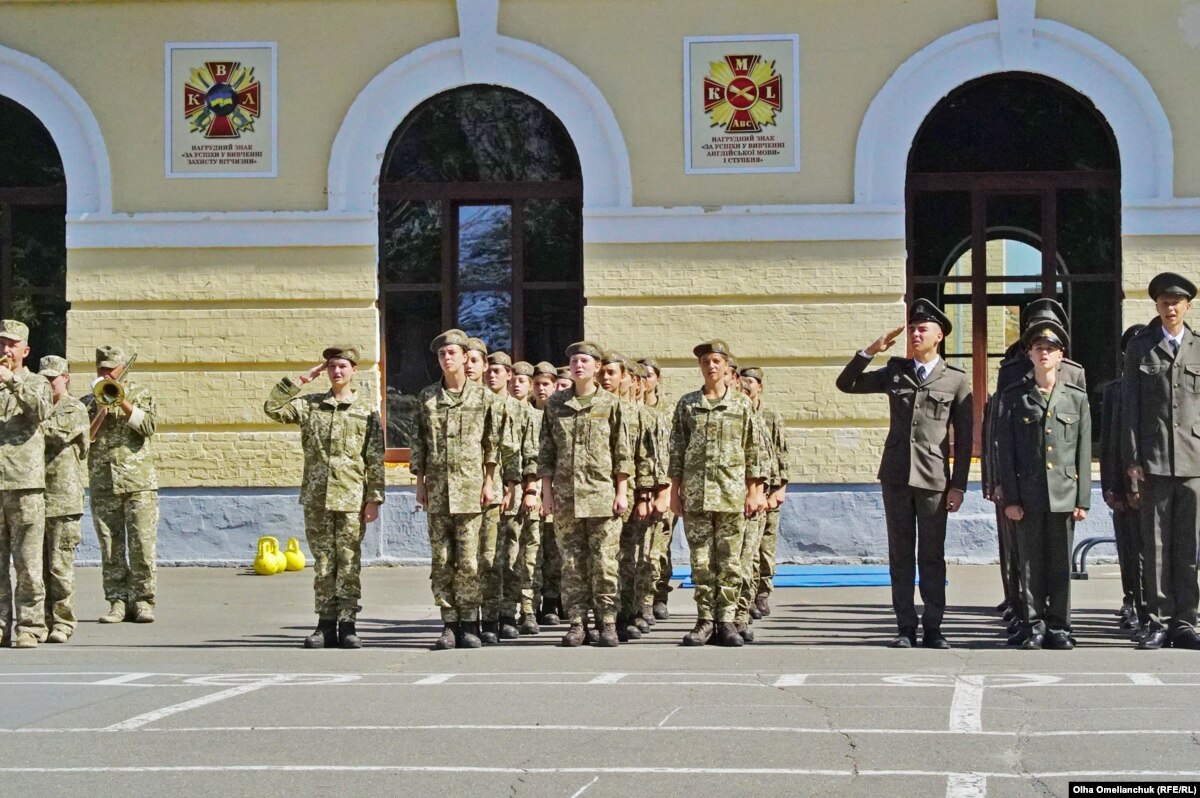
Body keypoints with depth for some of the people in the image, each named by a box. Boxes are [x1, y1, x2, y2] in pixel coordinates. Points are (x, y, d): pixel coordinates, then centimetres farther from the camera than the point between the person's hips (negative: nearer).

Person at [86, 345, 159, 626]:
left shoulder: (141, 394, 10)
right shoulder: (89, 402, 15)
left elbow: (149, 425, -6)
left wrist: (122, 402, -11)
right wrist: (100, 413, -7)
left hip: (139, 482, -2)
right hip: (103, 484, 2)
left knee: (142, 545, -7)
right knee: (110, 547, 1)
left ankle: (142, 601, -3)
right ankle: (117, 601, 4)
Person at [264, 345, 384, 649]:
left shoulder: (367, 409, 4)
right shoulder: (310, 405, 11)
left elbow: (375, 460, 2)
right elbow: (273, 408, 1)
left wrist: (374, 498, -4)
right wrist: (300, 380, 0)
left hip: (351, 498, -2)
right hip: (316, 498, 2)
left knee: (349, 563, -1)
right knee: (322, 562, 5)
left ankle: (348, 624, 3)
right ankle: (326, 624, 9)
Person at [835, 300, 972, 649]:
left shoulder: (957, 380, 3)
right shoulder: (895, 372, 11)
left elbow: (964, 437, 2)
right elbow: (845, 384, 12)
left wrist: (958, 486, -3)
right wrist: (870, 351, -1)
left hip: (934, 478, -3)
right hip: (896, 476, 3)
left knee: (932, 555, 2)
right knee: (900, 555, 4)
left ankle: (932, 628, 8)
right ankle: (906, 627, 7)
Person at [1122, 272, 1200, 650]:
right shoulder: (1140, 346, 8)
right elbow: (1130, 406, 5)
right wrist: (1132, 460, -2)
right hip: (1154, 461, -1)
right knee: (1156, 547, 1)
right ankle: (1159, 623, 6)